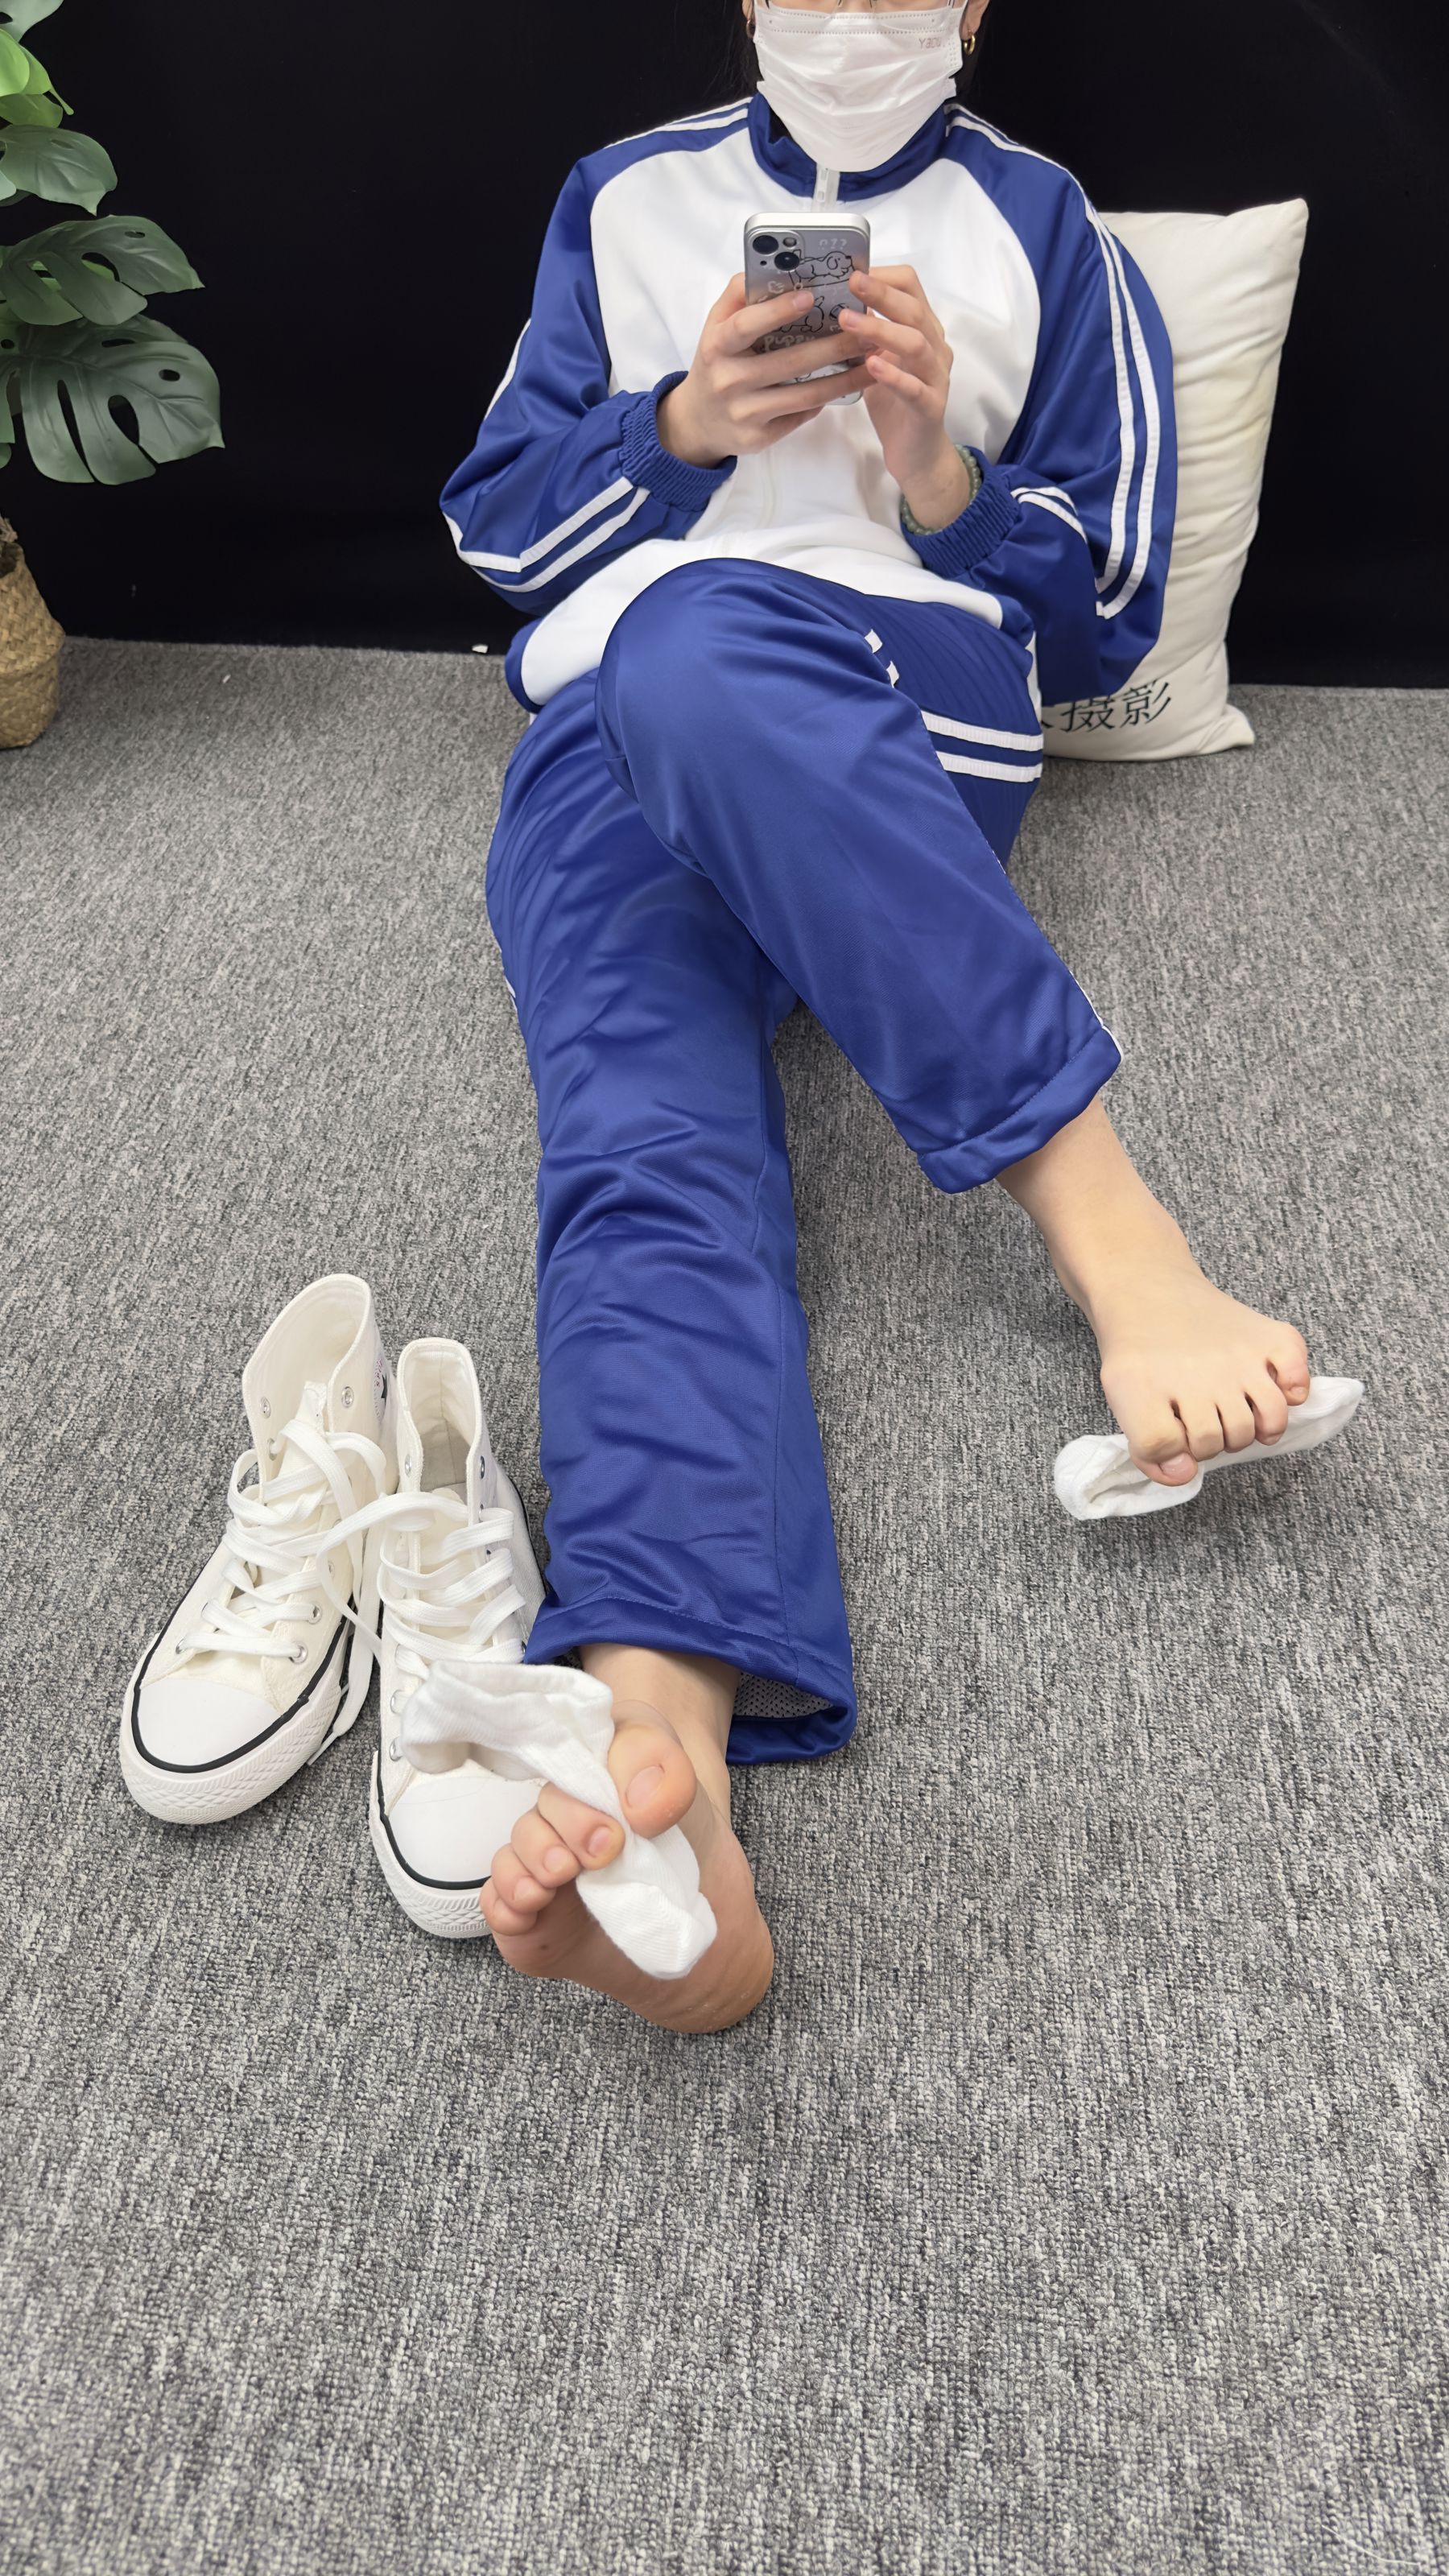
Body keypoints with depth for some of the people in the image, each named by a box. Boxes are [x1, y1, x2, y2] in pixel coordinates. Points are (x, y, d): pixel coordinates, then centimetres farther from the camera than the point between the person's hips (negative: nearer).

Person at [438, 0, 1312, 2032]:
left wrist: (937, 473, -2)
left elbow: (1104, 614, 16)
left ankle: (1101, 1236, -42)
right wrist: (689, 419, 1)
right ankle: (662, 1774, -50)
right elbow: (495, 520, 20)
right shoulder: (626, 200, 29)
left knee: (694, 646, -39)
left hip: (906, 689, -1)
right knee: (650, 1155, -31)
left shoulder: (1045, 235, 24)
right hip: (605, 733, 2)